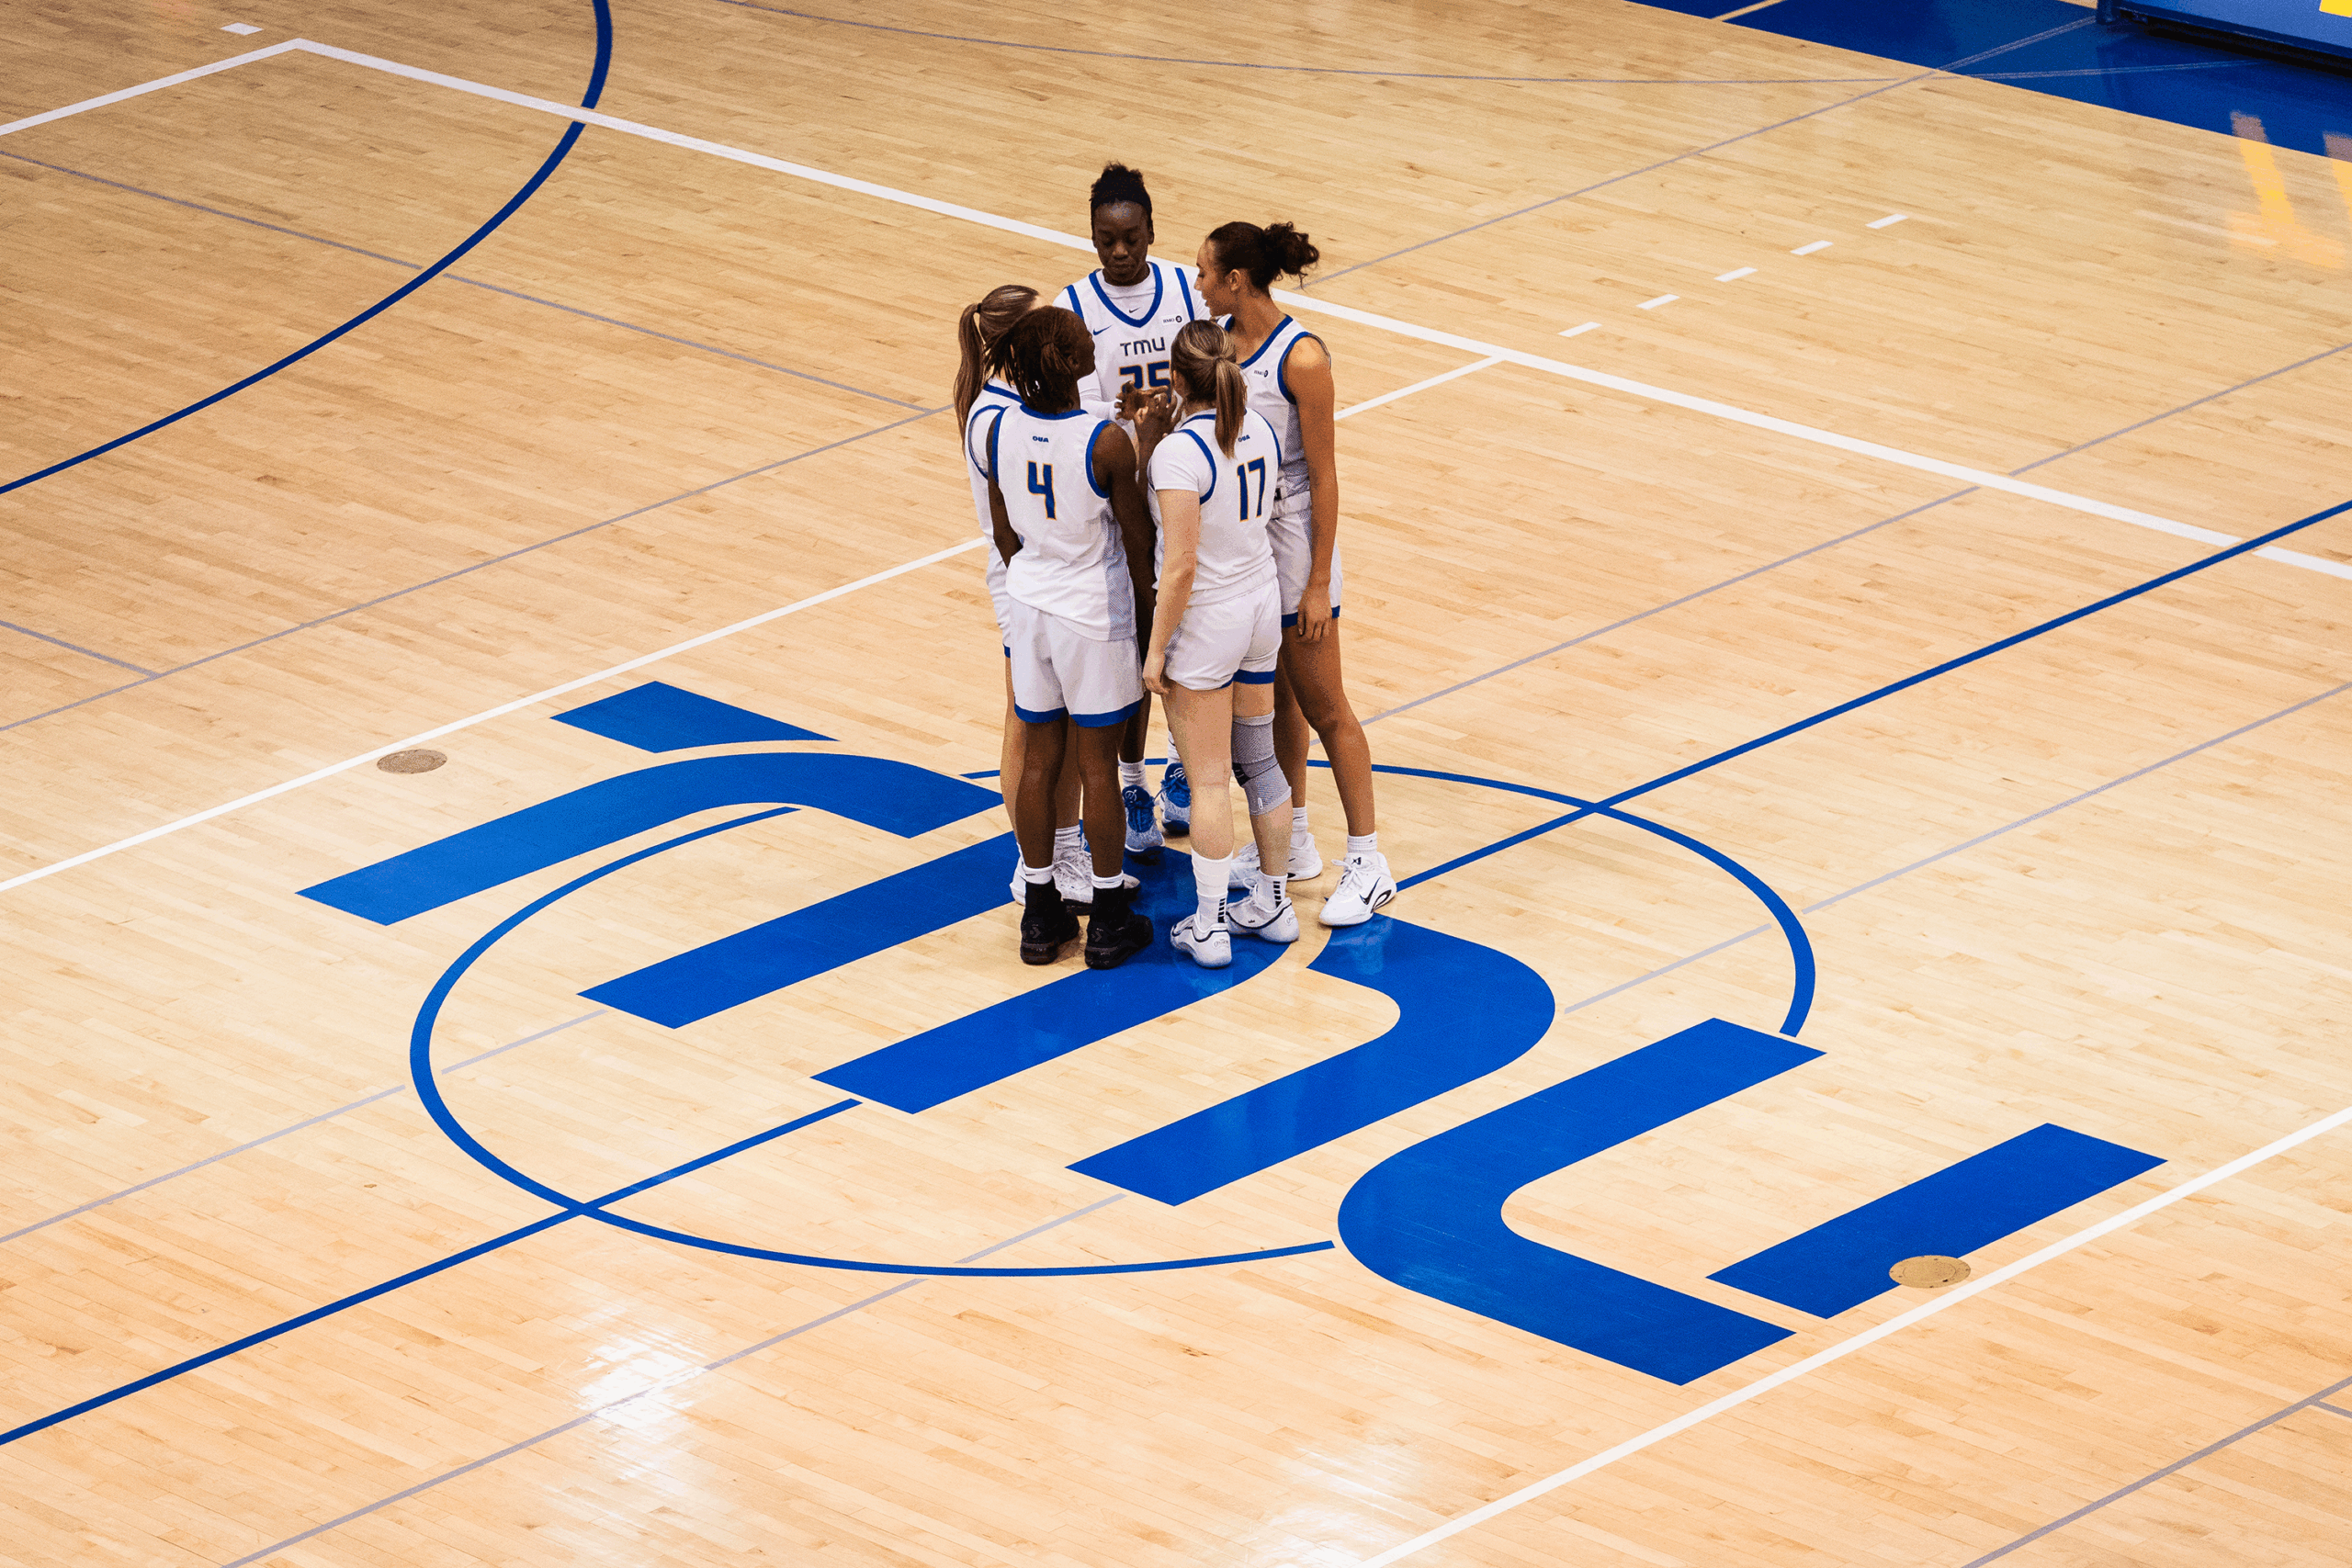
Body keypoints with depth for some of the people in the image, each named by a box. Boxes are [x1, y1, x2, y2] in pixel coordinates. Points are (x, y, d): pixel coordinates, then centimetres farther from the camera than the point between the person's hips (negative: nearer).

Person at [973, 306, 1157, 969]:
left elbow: (1005, 534, 4)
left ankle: (1040, 914, 24)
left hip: (1029, 607, 4)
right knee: (1097, 765, 8)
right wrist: (1143, 598, 8)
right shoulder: (1106, 443, -24)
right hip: (1095, 612, -4)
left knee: (1038, 758, 15)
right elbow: (1138, 539, -11)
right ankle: (1110, 920, 19)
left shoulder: (997, 431, -9)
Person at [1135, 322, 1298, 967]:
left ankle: (1208, 928, 10)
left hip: (1206, 623, -7)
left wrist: (1157, 649, -15)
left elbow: (1180, 566, -24)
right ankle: (1273, 905, 29)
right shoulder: (1260, 431, -1)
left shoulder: (1179, 452, -24)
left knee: (1208, 779, 2)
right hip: (1262, 605, 7)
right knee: (1258, 762, 19)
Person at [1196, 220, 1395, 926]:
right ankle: (1293, 844, 31)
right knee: (1269, 697, 18)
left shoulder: (1300, 358, -22)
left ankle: (1366, 862, 11)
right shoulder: (1215, 338, -1)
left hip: (1291, 543, -7)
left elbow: (1324, 476, -17)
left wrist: (1319, 584, -16)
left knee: (1322, 707, 1)